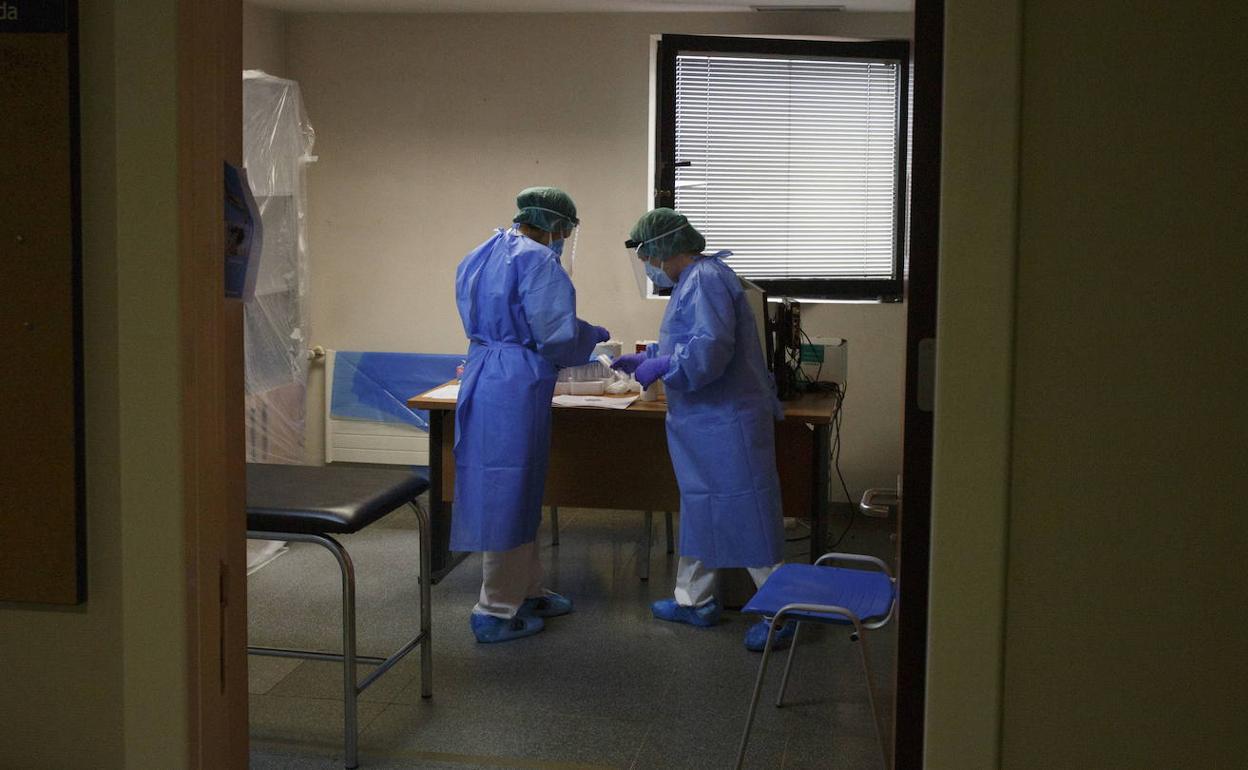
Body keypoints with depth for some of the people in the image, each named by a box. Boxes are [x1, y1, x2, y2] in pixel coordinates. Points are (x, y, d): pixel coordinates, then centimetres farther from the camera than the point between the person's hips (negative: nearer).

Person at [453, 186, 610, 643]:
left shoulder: (481, 257, 15)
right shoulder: (538, 262, -13)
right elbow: (557, 335, -16)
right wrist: (591, 335, 5)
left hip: (482, 378, 9)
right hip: (516, 388, -9)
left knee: (517, 493, 19)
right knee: (509, 495, 0)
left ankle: (525, 591, 32)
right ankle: (496, 612, 8)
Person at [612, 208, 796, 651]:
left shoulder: (706, 280, -18)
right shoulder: (692, 281, 15)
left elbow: (710, 349, -27)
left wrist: (659, 366, -16)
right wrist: (645, 360, 17)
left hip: (724, 423, -11)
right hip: (703, 425, 11)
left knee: (743, 514, -5)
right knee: (699, 510, 18)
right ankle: (695, 601, 29)